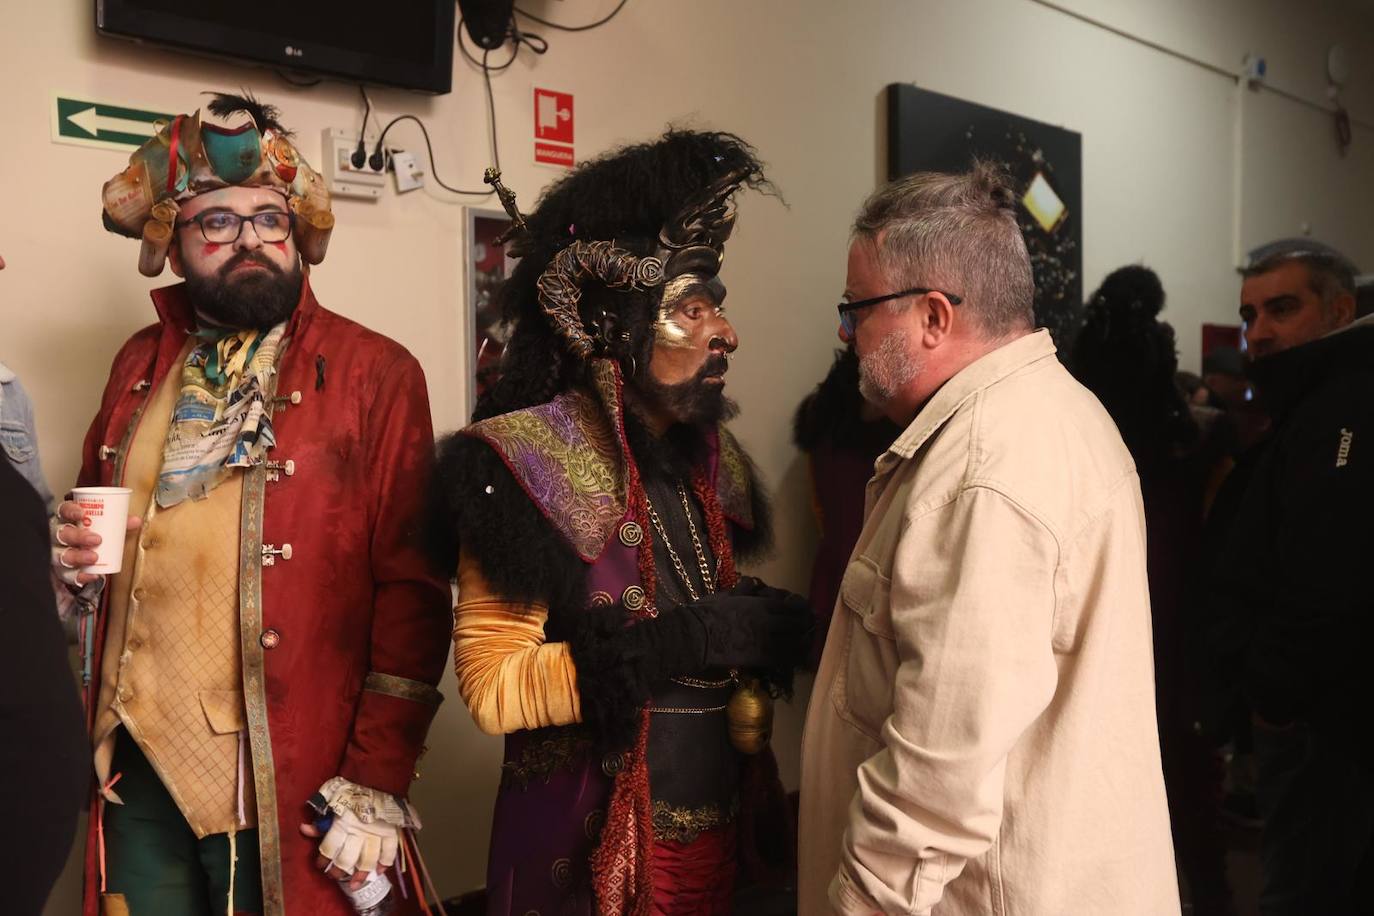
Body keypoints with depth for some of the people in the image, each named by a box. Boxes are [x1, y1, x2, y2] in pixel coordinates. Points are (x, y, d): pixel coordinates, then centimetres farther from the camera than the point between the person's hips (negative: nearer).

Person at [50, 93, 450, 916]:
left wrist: (378, 781, -13)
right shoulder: (139, 365, 8)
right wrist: (75, 552, -1)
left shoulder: (375, 374, -8)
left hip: (290, 783, -4)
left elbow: (411, 586, -11)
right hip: (138, 764, 5)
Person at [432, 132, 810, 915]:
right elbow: (492, 686, -19)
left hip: (718, 827, 6)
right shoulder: (525, 461, -15)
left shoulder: (712, 456, 3)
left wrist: (772, 632, -6)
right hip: (590, 847, -6)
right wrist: (683, 643, -24)